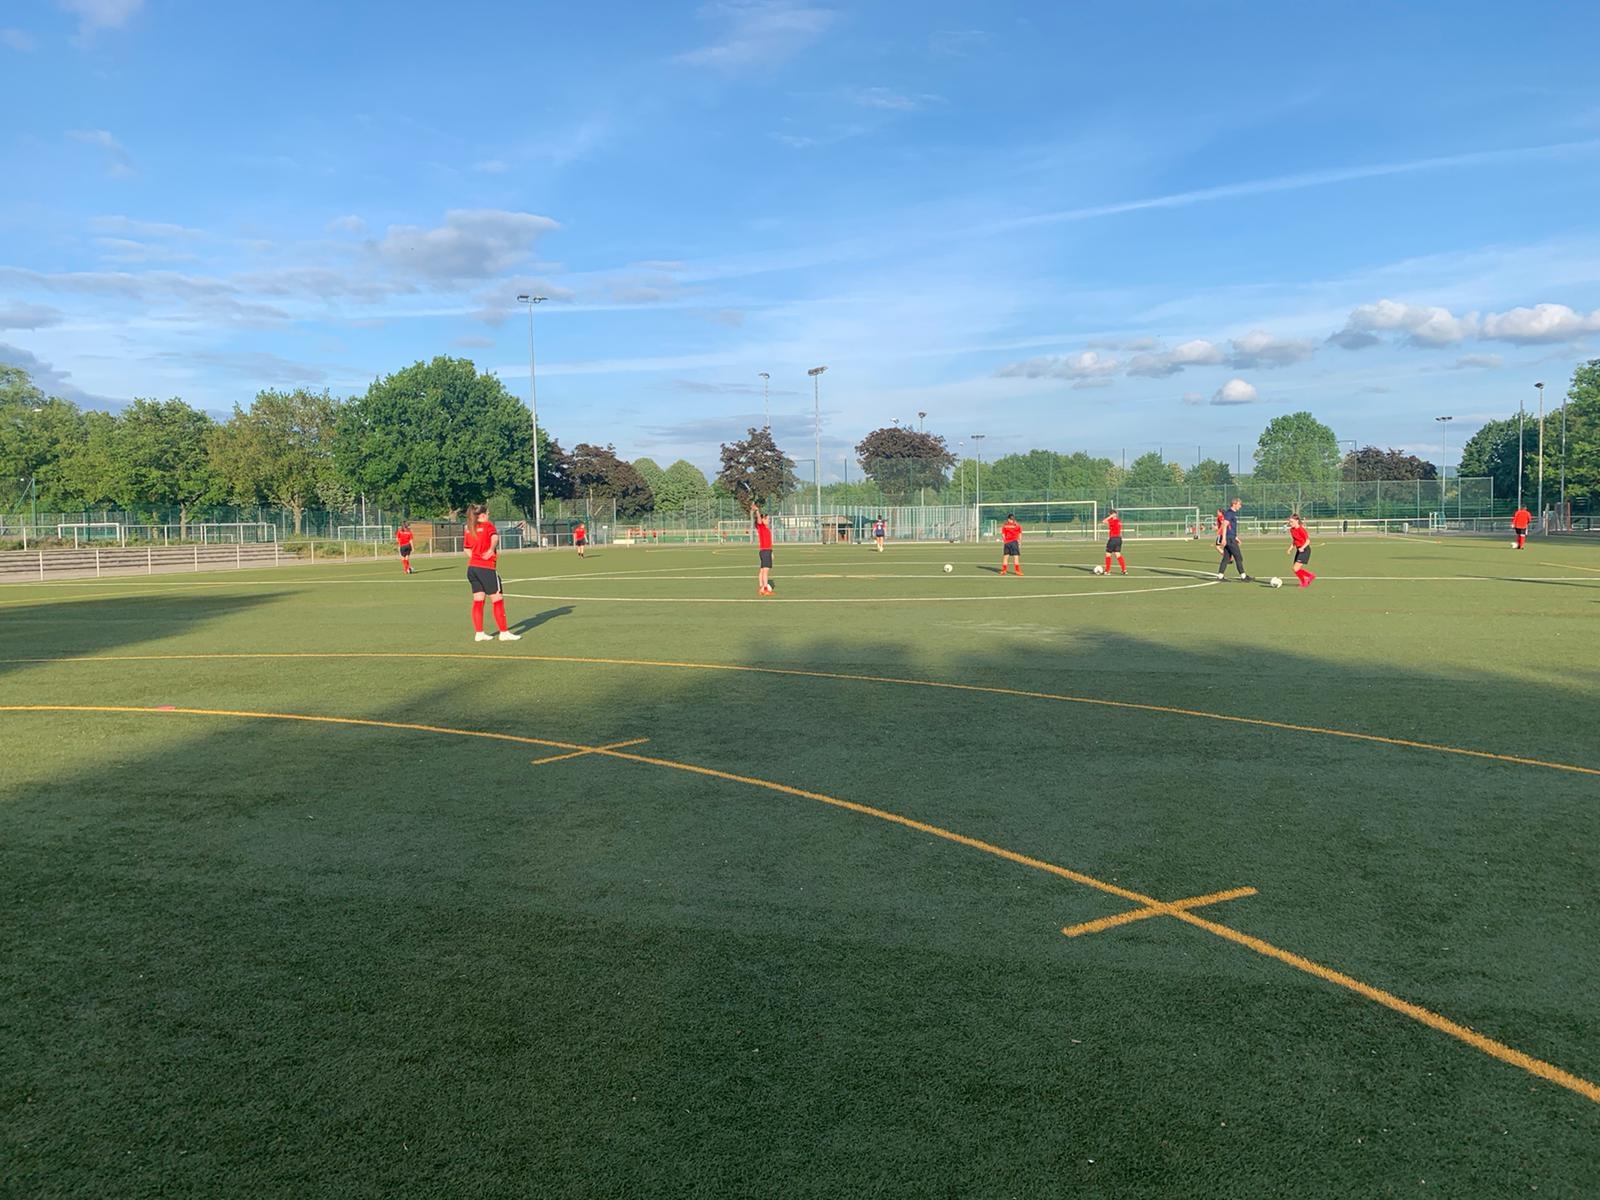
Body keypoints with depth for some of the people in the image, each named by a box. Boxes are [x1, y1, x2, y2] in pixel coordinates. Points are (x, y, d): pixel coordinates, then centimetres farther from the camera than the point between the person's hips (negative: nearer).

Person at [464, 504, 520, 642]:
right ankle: (504, 632, 0)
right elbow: (495, 537, -26)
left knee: (478, 601, 10)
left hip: (472, 567, 7)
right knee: (497, 600, -2)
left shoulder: (468, 529, 12)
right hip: (486, 568, -7)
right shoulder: (488, 525, -5)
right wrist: (492, 550, -24)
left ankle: (479, 633, 11)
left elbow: (466, 548, 20)